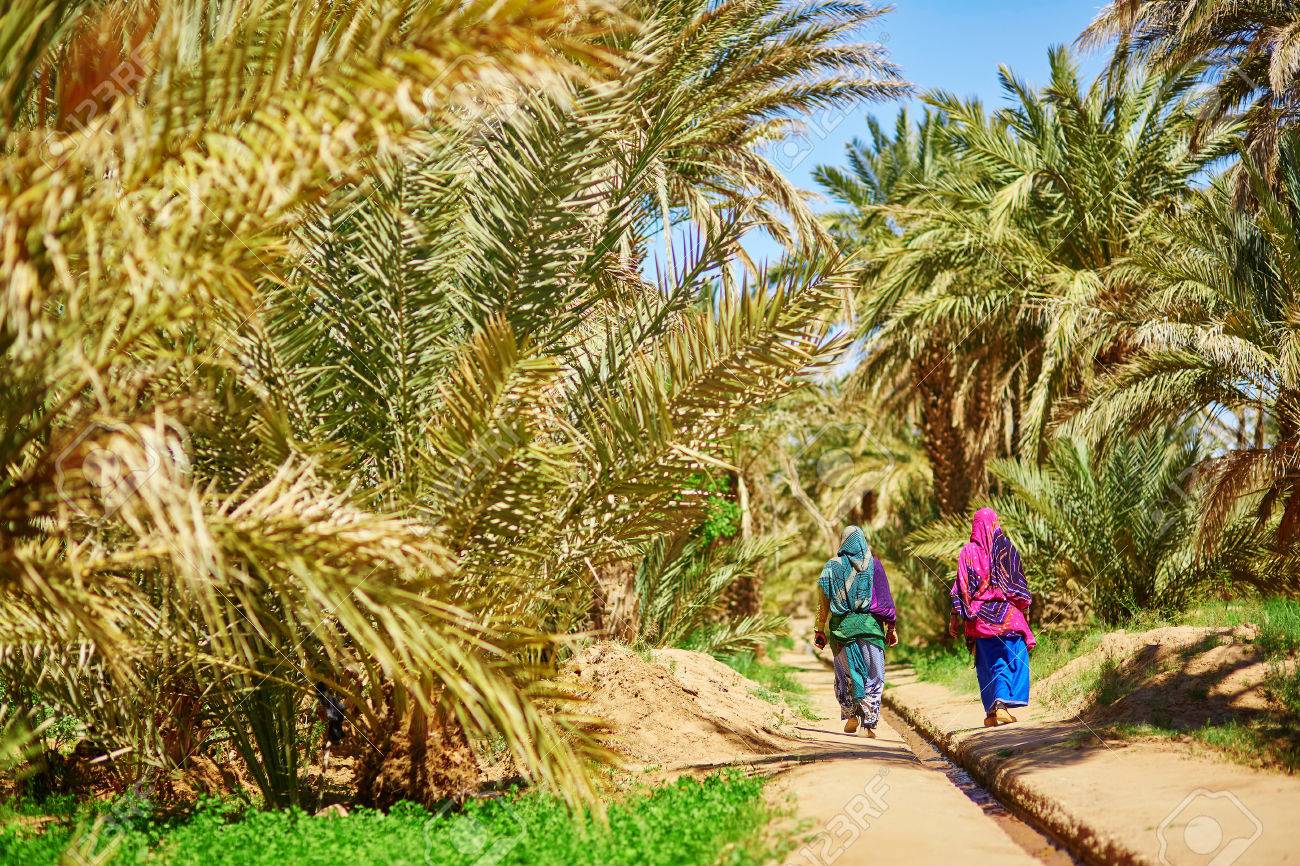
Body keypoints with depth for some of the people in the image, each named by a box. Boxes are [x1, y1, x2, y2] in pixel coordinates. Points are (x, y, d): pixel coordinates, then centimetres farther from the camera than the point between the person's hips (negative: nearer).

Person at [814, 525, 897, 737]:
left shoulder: (833, 566, 2)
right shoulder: (873, 565, 2)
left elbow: (823, 603, 0)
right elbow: (885, 599, 1)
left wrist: (820, 632, 5)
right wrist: (891, 628, 7)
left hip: (841, 625, 0)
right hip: (870, 624, 0)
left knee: (846, 673, 14)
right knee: (873, 674, 4)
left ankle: (851, 715, 4)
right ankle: (870, 722, -2)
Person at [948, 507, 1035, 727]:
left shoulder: (968, 552, 2)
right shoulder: (1006, 548, -1)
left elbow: (960, 588, 1)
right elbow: (1018, 581, 0)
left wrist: (955, 617, 4)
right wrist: (1024, 606, 11)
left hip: (980, 617, 2)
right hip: (1008, 614, -2)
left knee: (988, 662, 9)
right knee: (1013, 657, 1)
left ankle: (991, 711, 8)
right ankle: (1002, 704, -16)